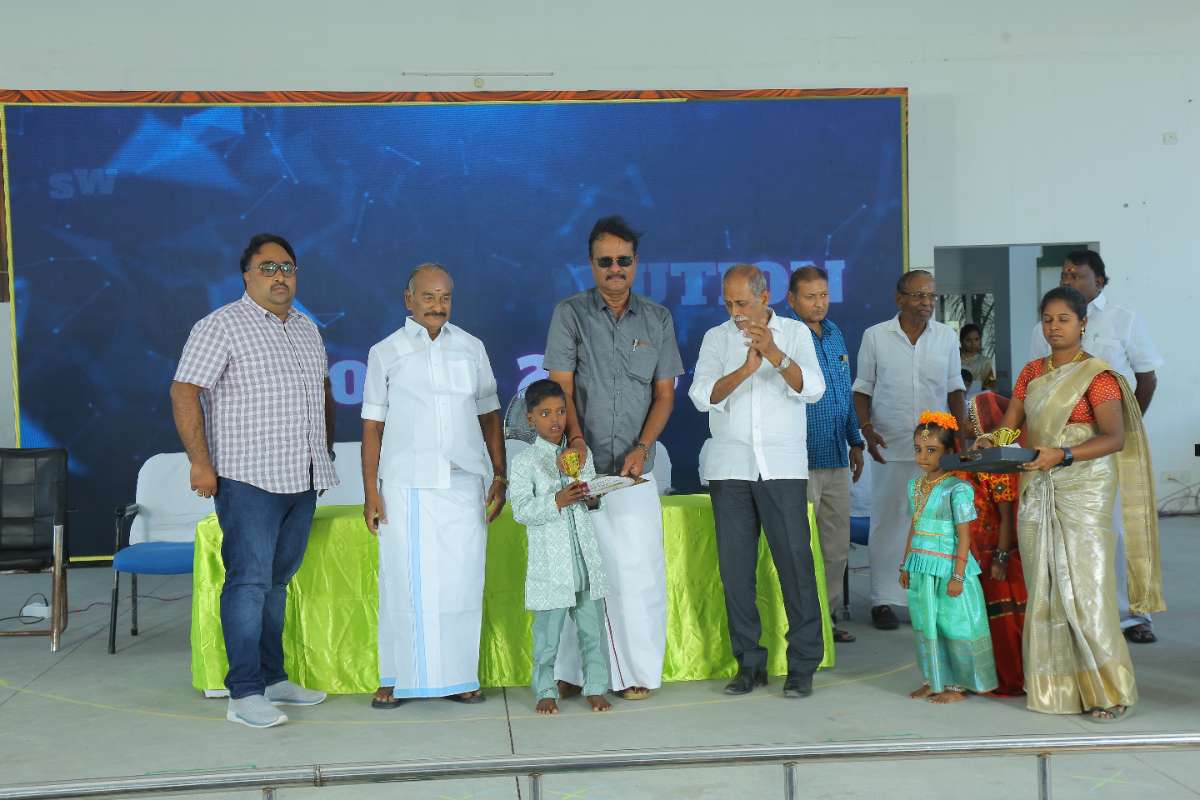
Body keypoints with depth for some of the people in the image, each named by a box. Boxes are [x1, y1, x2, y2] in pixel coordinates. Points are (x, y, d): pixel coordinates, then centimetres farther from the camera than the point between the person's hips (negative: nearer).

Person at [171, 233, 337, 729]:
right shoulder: (221, 326, -5)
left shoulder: (307, 330, 16)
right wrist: (200, 461, -16)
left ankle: (272, 678, 20)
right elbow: (184, 393, -10)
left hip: (302, 480, 7)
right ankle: (244, 695, -4)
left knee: (278, 580, 12)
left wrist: (326, 447, 22)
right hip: (248, 479, -7)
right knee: (249, 581, -7)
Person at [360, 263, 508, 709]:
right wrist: (370, 491, -1)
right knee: (405, 582, -1)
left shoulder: (471, 348, 10)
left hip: (465, 484, 2)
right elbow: (372, 426, 4)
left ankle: (457, 676, 12)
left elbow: (489, 415, 14)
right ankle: (397, 679, 10)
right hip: (405, 487, -2)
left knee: (461, 582, 2)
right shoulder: (386, 353, 5)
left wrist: (499, 475, 9)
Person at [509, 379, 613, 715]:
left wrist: (590, 496, -7)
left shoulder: (582, 454, 9)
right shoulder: (524, 461, -4)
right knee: (547, 632, 5)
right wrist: (557, 501, -24)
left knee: (593, 628, 8)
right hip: (549, 564, -4)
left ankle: (596, 688, 19)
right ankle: (546, 691, 19)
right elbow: (521, 509, -13)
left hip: (585, 558, 4)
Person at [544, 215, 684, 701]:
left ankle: (635, 672, 9)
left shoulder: (658, 319, 10)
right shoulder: (570, 313, 3)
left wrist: (642, 448, -7)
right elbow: (560, 385, -4)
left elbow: (664, 393, 8)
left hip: (634, 471, 2)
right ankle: (571, 671, 9)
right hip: (581, 466, -1)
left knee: (638, 571, -1)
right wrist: (575, 439, -20)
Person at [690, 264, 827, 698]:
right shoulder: (716, 338, 8)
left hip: (783, 466, -2)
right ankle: (750, 663, 12)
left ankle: (803, 665, 4)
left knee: (795, 562, -5)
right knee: (735, 567, 2)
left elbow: (813, 389, -8)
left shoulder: (795, 333, 6)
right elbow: (703, 397, -5)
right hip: (729, 466, 2)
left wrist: (773, 353, -22)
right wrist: (745, 368, -19)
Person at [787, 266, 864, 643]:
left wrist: (855, 441, 21)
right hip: (802, 461, -7)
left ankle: (827, 615, 22)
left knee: (837, 548, 12)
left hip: (837, 457, 7)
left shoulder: (835, 334, 14)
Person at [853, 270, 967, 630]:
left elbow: (954, 389, 13)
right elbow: (863, 389, 5)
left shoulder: (947, 337, 7)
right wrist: (867, 430, -8)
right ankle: (884, 600, 9)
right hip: (891, 447, -2)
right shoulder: (875, 337, 0)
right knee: (888, 521, 2)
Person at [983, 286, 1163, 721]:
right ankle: (1056, 685, 14)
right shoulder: (1031, 373, 12)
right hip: (1037, 489, 6)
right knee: (1044, 587, 5)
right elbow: (1009, 427, 9)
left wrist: (1063, 455, -29)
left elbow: (1115, 438, -16)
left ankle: (1108, 691, 3)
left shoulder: (1097, 375, -6)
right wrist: (991, 441, -13)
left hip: (1083, 490, -5)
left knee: (1083, 587, -8)